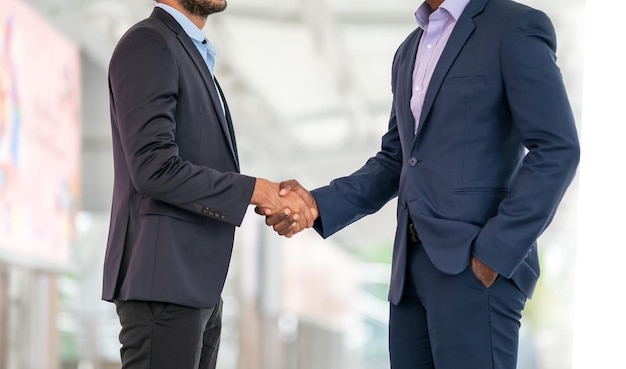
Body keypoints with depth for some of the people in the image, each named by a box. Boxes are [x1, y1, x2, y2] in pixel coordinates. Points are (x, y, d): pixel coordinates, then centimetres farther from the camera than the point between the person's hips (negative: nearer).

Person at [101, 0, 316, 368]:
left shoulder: (193, 55, 21)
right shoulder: (148, 45, -10)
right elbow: (155, 169, -20)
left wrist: (273, 200, 2)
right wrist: (256, 190, -16)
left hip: (196, 283, 10)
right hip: (162, 280, -10)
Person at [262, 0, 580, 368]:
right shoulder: (410, 51, 19)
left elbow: (557, 151, -13)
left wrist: (496, 252, -18)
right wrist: (318, 205, 4)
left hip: (474, 265, -7)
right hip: (413, 265, 7)